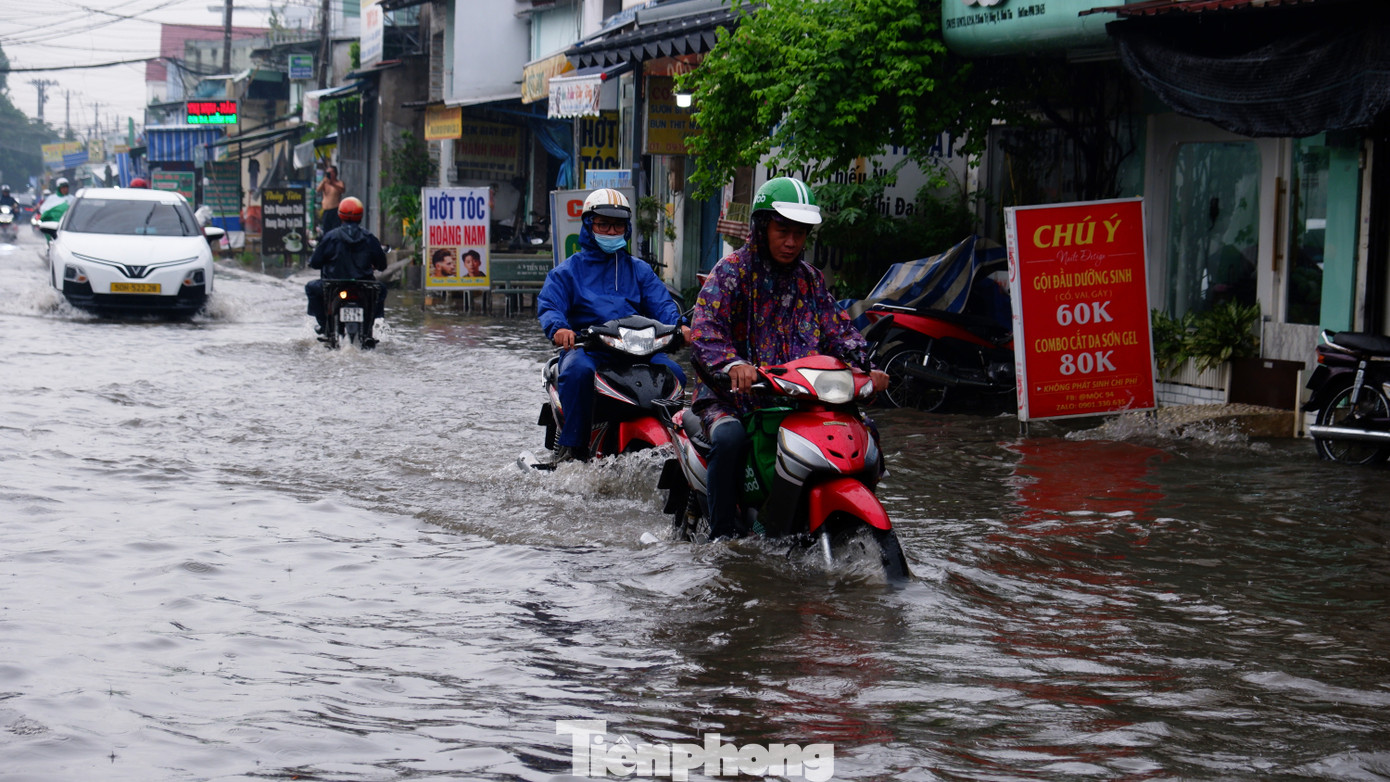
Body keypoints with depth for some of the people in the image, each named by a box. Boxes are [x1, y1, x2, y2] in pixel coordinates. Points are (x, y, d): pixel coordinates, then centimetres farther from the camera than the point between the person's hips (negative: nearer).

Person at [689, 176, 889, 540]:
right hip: (730, 394, -5)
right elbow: (705, 332, -18)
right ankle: (723, 533, -27)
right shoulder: (730, 272, -4)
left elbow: (838, 327, 9)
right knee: (730, 438, -36)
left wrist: (866, 367, -11)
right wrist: (733, 365, -39)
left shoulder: (809, 279, 16)